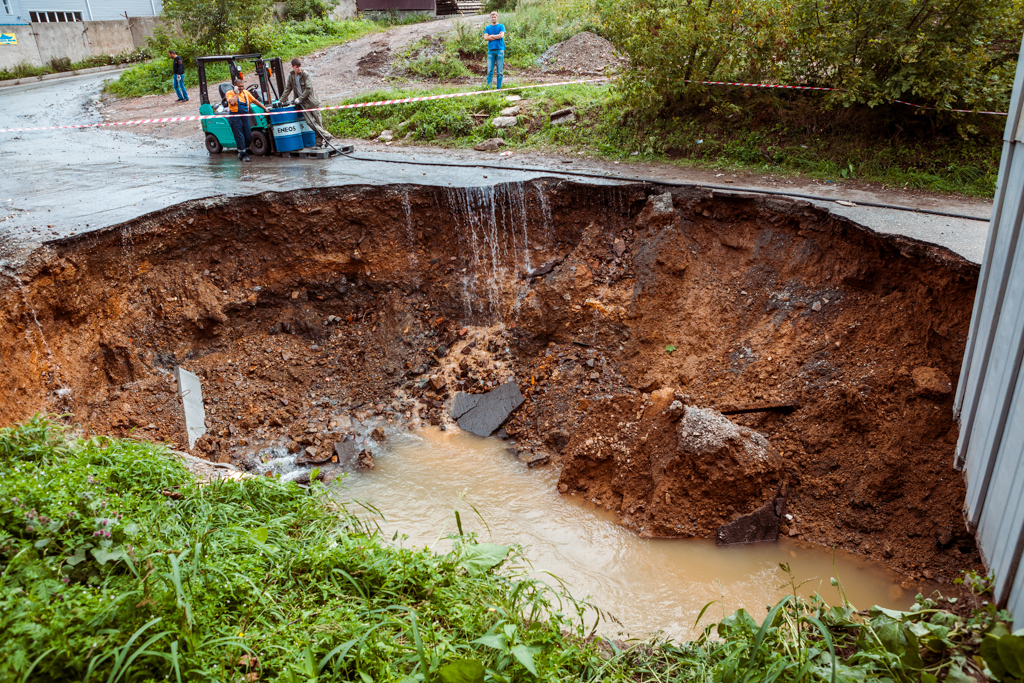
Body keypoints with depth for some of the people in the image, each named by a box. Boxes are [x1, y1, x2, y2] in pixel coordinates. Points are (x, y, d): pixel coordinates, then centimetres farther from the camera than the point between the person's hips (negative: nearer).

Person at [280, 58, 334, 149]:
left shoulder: (305, 74, -6)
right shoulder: (291, 77, 8)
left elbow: (308, 89, -11)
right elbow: (287, 90, 17)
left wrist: (299, 99, -12)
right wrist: (281, 101, 13)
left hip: (311, 101, -3)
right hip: (303, 104, 3)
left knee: (318, 121, -2)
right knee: (310, 122, -9)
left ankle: (320, 142, 6)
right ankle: (327, 136, -1)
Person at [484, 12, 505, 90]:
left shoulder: (501, 26, 11)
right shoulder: (487, 28, 16)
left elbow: (501, 36, -5)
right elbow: (485, 38, 1)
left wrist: (491, 36, 1)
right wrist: (497, 36, -2)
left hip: (499, 50, -1)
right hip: (491, 50, 1)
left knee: (499, 71, -2)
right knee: (489, 71, -4)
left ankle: (499, 88, 1)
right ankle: (488, 88, -5)